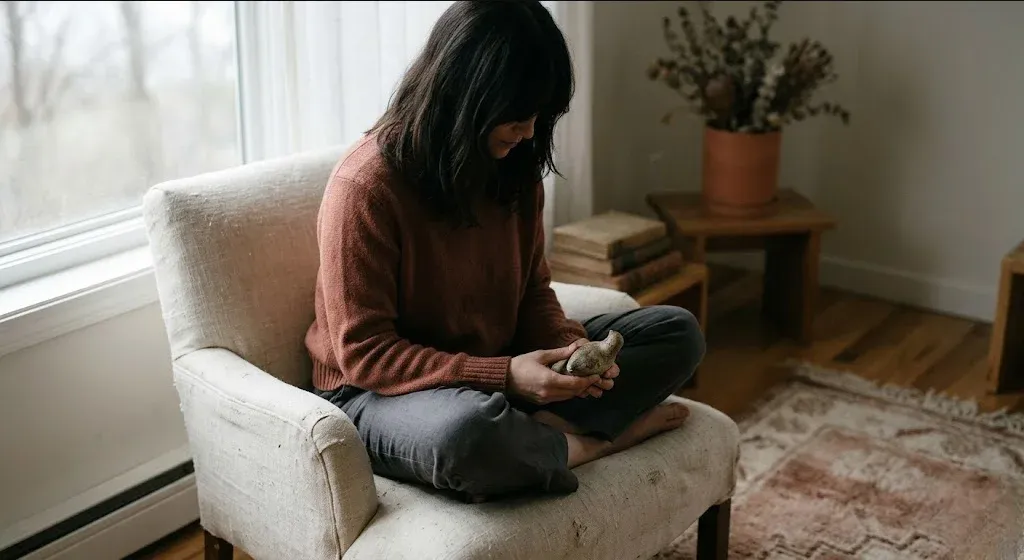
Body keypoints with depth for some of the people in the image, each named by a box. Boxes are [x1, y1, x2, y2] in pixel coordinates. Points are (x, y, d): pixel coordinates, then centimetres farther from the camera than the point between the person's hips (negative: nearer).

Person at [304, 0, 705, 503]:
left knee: (678, 331, 0)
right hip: (382, 392, -7)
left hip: (502, 371, 7)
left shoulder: (515, 168, -2)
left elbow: (533, 290, 8)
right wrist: (504, 376, -30)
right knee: (467, 432, -43)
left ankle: (543, 430, -18)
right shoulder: (365, 187, -22)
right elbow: (364, 354, -22)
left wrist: (570, 347, -14)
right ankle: (586, 444, -12)